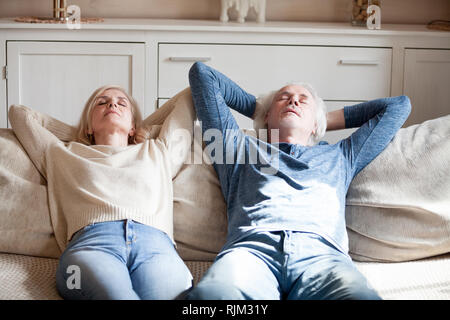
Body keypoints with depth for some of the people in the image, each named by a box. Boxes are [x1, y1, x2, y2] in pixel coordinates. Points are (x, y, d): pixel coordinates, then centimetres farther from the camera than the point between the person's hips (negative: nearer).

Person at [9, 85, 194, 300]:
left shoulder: (156, 152, 39)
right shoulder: (65, 154, 37)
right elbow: (19, 113, 49)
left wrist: (140, 129, 58)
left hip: (154, 242, 1)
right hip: (90, 241, 0)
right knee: (116, 294, -39)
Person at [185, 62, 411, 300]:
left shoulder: (339, 156, 39)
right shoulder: (240, 147, 35)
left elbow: (398, 106, 48)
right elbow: (201, 72, 42)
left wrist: (327, 119, 49)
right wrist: (256, 107, 49)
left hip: (321, 251, 2)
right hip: (251, 246, -1)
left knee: (362, 296, -37)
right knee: (212, 294, -39)